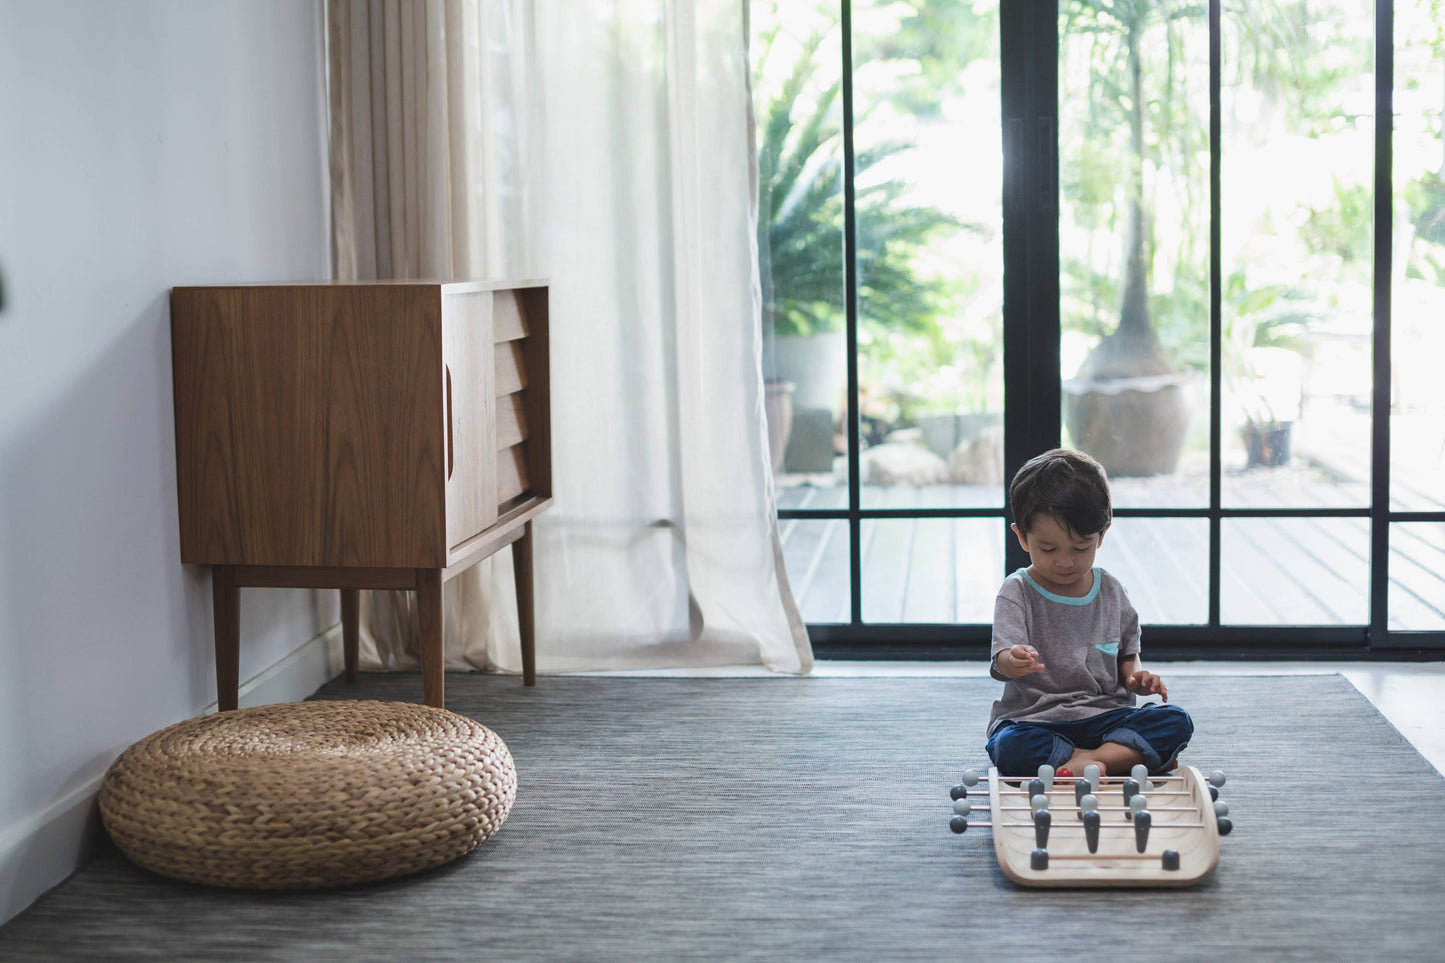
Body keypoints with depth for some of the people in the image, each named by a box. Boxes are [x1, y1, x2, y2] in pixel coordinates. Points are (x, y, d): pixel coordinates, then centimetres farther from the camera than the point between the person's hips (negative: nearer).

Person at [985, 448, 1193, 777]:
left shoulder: (1111, 592, 8)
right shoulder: (1017, 593, -5)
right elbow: (1002, 660, -19)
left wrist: (1137, 675, -4)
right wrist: (1013, 661, -44)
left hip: (1104, 715, 4)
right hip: (1035, 718, -3)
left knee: (1176, 722, -19)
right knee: (1009, 747, -36)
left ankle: (1091, 758, -30)